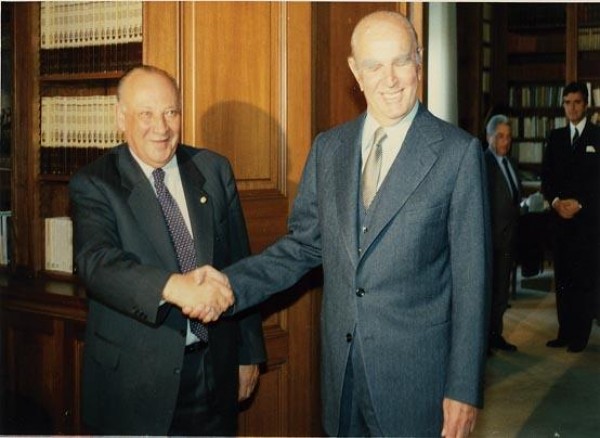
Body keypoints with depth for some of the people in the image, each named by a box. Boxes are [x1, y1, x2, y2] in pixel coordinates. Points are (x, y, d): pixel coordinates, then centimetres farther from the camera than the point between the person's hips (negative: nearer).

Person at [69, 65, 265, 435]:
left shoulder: (214, 171, 4)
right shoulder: (94, 185, -7)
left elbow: (239, 264, 8)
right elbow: (97, 262, -25)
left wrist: (249, 353, 10)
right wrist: (173, 286, -43)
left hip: (214, 371, 3)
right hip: (132, 376, -3)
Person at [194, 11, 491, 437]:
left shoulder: (459, 152, -8)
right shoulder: (328, 147, 6)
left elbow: (472, 278, -8)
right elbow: (302, 245, 9)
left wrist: (464, 388, -9)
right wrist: (229, 285, -6)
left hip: (416, 376, -4)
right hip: (342, 369, 4)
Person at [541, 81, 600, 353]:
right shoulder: (555, 137, 14)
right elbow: (546, 176, 12)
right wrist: (556, 201, -4)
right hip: (560, 217, 4)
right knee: (562, 277, 5)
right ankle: (564, 331, 10)